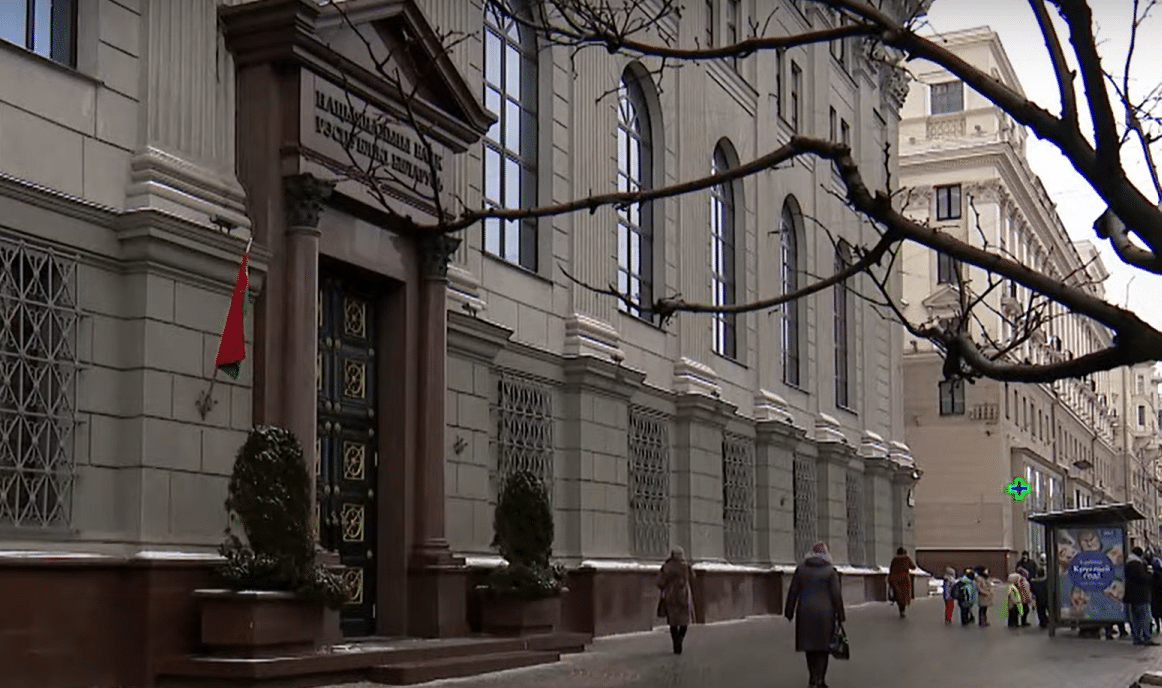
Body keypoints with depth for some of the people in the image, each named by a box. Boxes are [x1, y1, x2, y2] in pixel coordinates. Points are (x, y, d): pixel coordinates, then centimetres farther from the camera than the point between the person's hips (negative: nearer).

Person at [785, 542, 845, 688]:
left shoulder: (801, 569, 2)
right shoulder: (830, 571, -5)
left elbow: (793, 592, 3)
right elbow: (836, 595, -7)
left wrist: (789, 612, 10)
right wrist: (840, 615, 0)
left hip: (805, 612, 2)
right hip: (825, 613, -2)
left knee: (809, 644, 15)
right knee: (823, 646, 5)